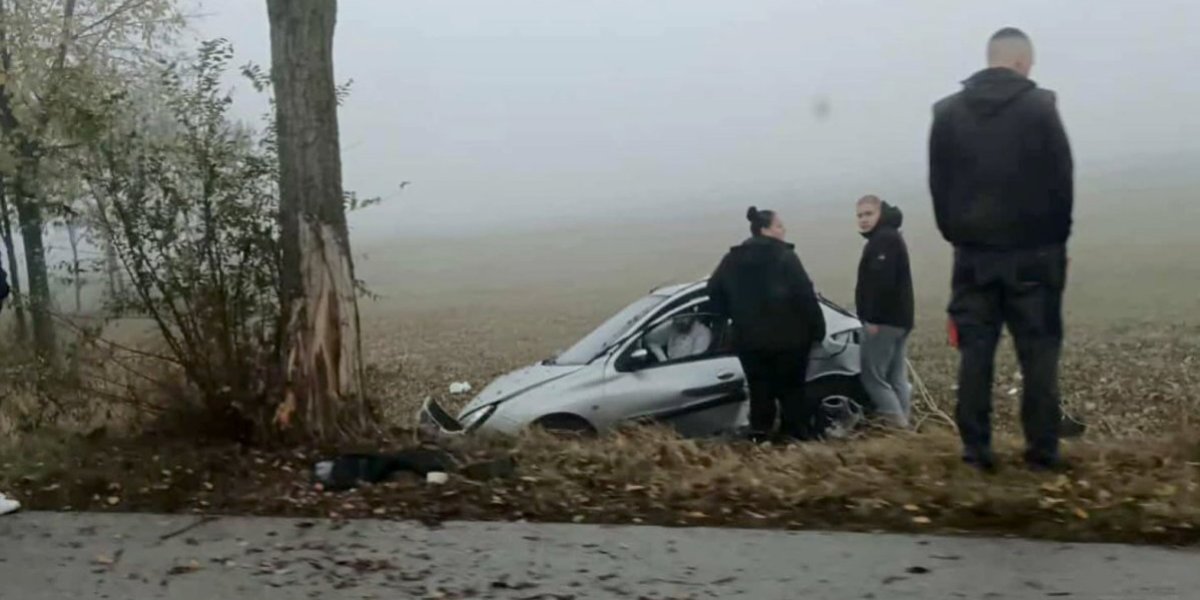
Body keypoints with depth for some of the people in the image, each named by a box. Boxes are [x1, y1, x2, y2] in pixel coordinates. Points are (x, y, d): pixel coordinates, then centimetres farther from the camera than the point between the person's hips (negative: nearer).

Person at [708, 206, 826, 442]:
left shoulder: (733, 259, 5)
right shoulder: (784, 257, -11)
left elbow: (714, 289, 7)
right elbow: (804, 295, -15)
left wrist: (731, 314, 17)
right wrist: (817, 328, -8)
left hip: (749, 338, 4)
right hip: (786, 337, -4)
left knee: (759, 388, 12)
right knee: (791, 387, 9)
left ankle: (760, 433, 11)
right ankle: (796, 432, 12)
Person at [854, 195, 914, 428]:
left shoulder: (884, 239, -15)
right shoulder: (889, 237, 20)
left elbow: (882, 282, -24)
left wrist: (872, 317, -24)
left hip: (885, 319, -11)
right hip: (898, 318, 11)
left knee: (872, 374, -6)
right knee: (896, 375, 10)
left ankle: (894, 417, -8)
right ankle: (902, 416, 11)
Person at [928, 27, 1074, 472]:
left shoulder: (947, 113, 4)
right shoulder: (1040, 107, -5)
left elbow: (938, 186, 5)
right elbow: (1062, 182, -3)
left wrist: (956, 236, 11)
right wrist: (1057, 239, 8)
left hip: (973, 253, 2)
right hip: (1031, 252, -2)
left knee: (975, 352, 5)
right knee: (1038, 351, 4)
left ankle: (975, 449, 4)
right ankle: (1042, 450, 5)